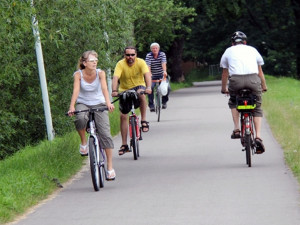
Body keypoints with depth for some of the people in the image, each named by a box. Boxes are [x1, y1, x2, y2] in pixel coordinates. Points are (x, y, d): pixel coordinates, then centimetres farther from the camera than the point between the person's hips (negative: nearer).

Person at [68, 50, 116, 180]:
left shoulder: (100, 73, -10)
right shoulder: (78, 75, -11)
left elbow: (104, 88, -25)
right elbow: (76, 90, -24)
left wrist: (108, 102, -43)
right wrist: (72, 107, -39)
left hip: (98, 104, 1)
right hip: (83, 104, -1)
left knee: (105, 134, -11)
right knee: (80, 119, -37)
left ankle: (110, 167, -5)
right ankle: (84, 143, -9)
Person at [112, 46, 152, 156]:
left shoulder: (141, 62, -16)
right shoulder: (120, 64, -17)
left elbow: (147, 74, -30)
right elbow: (115, 78, -29)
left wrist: (148, 87, -48)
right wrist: (114, 91, -46)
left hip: (138, 86, -1)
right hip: (124, 90, 1)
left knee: (141, 93, -38)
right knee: (123, 115, -8)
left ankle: (143, 120, -21)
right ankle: (124, 145, 0)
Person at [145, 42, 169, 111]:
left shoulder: (162, 54, -7)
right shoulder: (148, 56, -9)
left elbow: (163, 63, -23)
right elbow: (148, 66, -21)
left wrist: (164, 71, -42)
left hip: (161, 75, 1)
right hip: (153, 76, -1)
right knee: (150, 87, -23)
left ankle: (164, 101, 12)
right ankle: (151, 105, -14)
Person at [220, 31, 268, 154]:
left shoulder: (228, 51, 25)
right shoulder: (252, 50, 26)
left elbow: (225, 73, 32)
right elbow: (260, 71, 34)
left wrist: (224, 89, 47)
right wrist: (264, 87, 49)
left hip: (236, 80, 0)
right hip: (253, 79, 0)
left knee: (233, 102, 28)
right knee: (257, 108, 13)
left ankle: (236, 129, 12)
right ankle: (258, 137, -3)